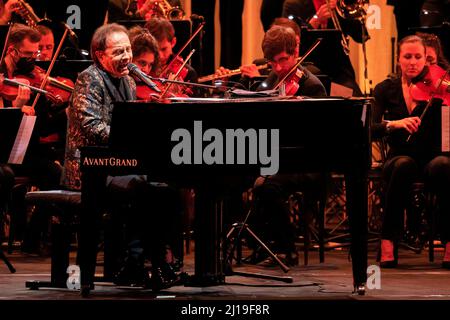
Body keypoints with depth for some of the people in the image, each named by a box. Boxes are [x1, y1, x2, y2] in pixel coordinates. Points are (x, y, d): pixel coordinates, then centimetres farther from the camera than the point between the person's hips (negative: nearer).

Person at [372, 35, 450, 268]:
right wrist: (394, 124, -25)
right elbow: (370, 131, -7)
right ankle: (388, 242, -32)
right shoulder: (386, 89, 6)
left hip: (431, 158, 0)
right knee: (404, 164, -36)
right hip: (398, 159, 0)